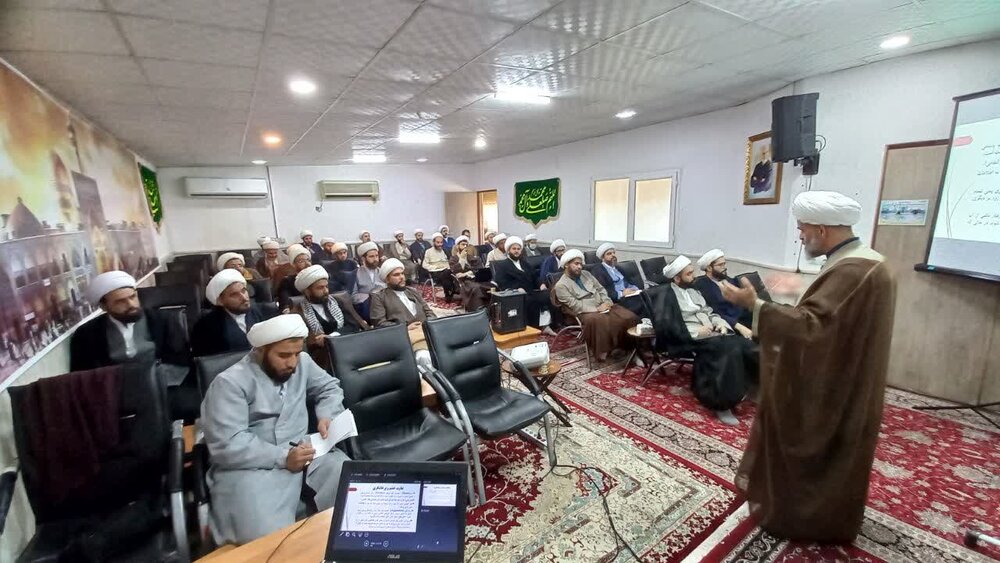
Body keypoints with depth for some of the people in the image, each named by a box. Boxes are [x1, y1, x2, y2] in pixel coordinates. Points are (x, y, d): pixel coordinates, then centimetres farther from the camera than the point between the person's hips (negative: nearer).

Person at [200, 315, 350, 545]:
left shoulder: (302, 363, 9)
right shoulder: (229, 383, -9)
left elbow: (329, 388, 20)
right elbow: (226, 445, -16)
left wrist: (327, 416, -1)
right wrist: (283, 458, -20)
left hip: (303, 451, 5)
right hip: (252, 466, -4)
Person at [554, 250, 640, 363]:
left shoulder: (586, 273, 15)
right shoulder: (561, 285, -6)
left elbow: (600, 289, 16)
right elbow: (576, 305, -13)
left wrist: (607, 302, -4)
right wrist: (597, 309, -18)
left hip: (603, 305, 6)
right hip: (586, 312, -6)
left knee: (629, 317, -16)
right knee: (601, 321, -38)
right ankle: (603, 351, -22)